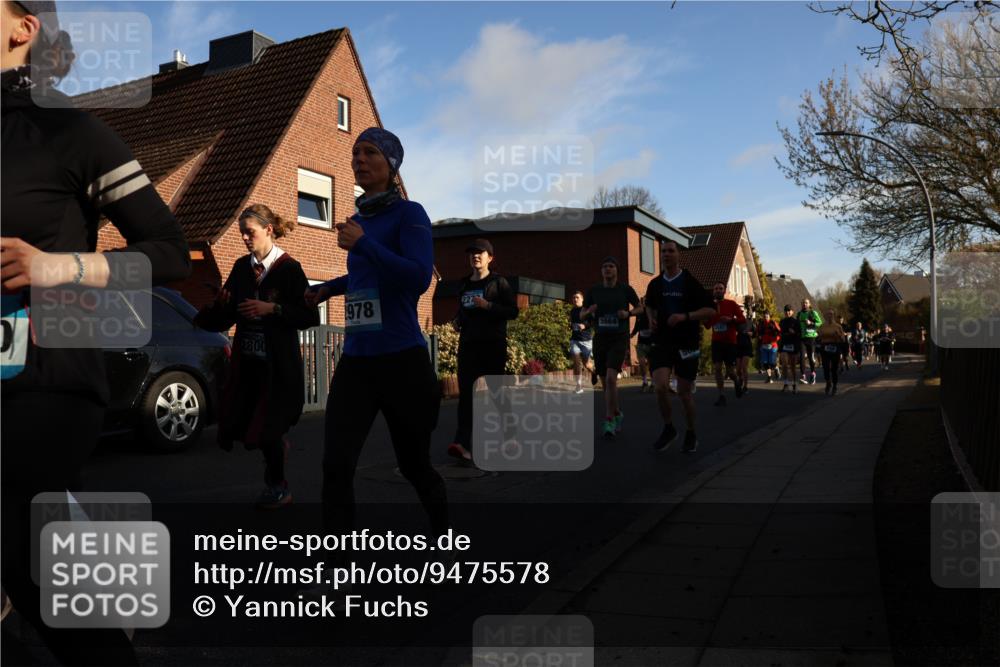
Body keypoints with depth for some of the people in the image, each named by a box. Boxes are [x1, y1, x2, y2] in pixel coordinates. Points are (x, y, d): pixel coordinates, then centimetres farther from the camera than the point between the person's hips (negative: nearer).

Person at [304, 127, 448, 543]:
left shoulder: (409, 213, -6)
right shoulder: (357, 219, 12)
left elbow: (419, 278, -22)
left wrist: (362, 243, -21)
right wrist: (329, 288, 26)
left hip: (401, 359, -5)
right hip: (356, 360, 5)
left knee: (414, 465, 11)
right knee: (336, 465, -9)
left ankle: (446, 535, 39)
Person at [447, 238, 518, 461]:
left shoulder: (498, 282, 0)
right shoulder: (464, 284, 16)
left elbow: (513, 311, -7)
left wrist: (488, 305, -19)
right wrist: (458, 320, 9)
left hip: (493, 345, -4)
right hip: (468, 345, 4)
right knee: (466, 393, -8)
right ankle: (462, 442, -17)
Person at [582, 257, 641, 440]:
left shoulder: (625, 289, -1)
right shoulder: (593, 291, 5)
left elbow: (639, 307, 11)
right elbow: (582, 314, 11)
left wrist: (628, 313, -9)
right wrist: (589, 312, -12)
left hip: (619, 339, -3)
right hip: (600, 339, 4)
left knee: (611, 378, -20)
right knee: (605, 383, 10)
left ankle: (609, 421, -12)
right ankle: (617, 414, 32)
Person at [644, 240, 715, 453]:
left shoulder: (690, 282, -5)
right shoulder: (655, 284, 6)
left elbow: (711, 310, -7)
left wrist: (685, 316, -20)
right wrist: (651, 319, 6)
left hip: (687, 344, -2)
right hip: (662, 342, 2)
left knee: (684, 392, 4)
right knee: (660, 386, -16)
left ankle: (691, 435, 26)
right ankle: (668, 428, 7)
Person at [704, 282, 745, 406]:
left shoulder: (731, 304, -2)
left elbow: (742, 319, -6)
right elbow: (707, 326, 13)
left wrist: (731, 320, -22)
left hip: (730, 341, -3)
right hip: (716, 341, 3)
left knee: (730, 370, 0)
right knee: (717, 368, -8)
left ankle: (737, 381, 36)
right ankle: (722, 396, -2)